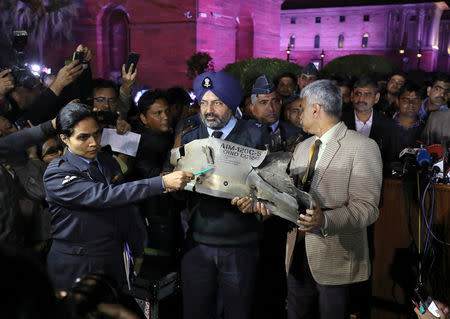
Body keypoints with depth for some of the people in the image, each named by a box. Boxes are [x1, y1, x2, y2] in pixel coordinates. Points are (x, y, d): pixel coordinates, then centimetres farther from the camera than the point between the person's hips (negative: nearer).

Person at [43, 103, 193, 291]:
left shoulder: (108, 161, 6)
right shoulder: (56, 175, -16)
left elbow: (127, 207, 14)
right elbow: (105, 196, -30)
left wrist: (138, 253, 14)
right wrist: (163, 183, -34)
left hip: (113, 263, 6)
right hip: (75, 269, -5)